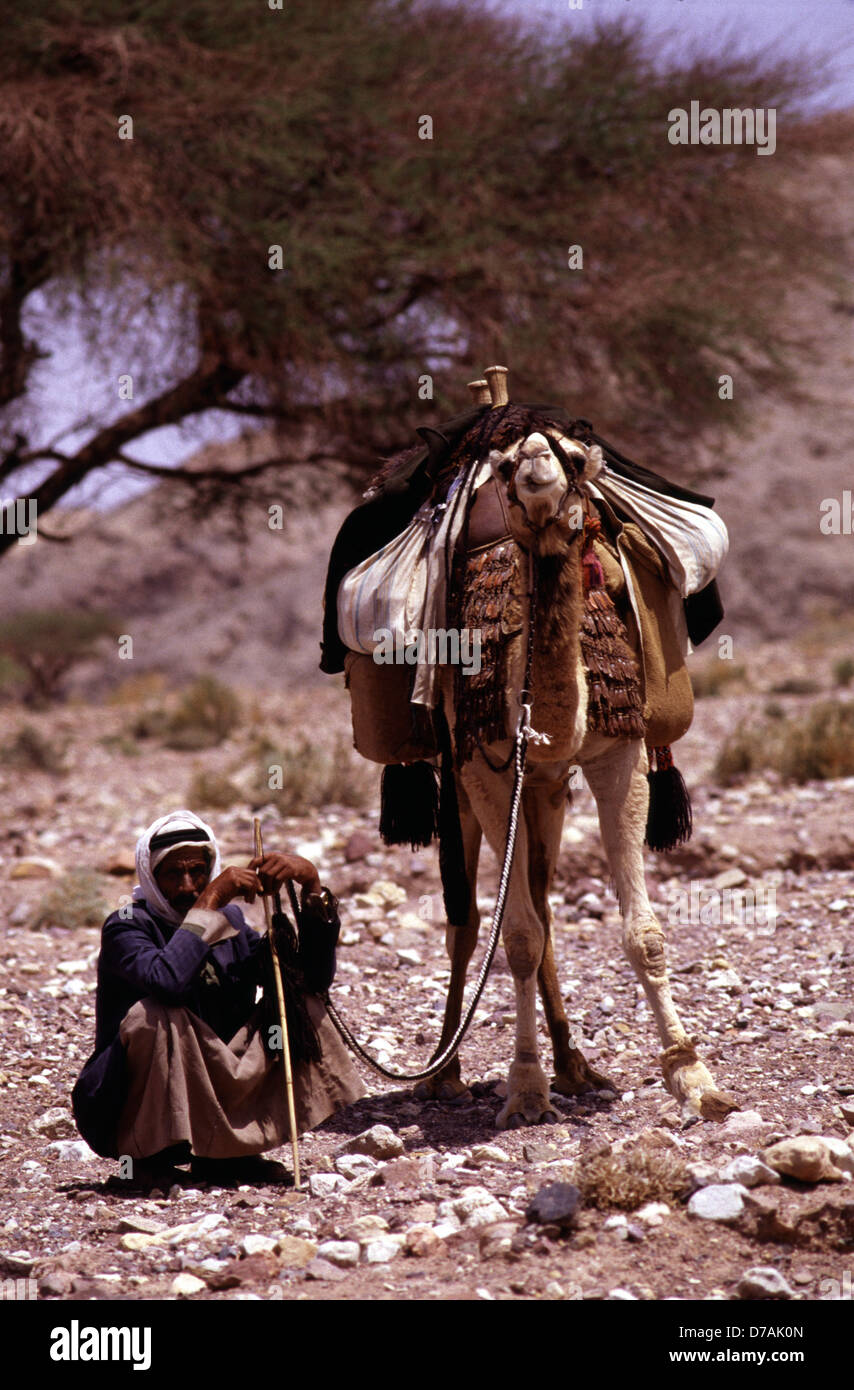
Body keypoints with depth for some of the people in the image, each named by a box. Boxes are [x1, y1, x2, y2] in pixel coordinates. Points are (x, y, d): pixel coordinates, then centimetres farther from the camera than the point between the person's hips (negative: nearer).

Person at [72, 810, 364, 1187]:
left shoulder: (229, 921, 5)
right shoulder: (126, 927, -13)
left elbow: (316, 977, -3)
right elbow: (168, 980, -36)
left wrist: (311, 883, -13)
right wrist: (210, 902, -28)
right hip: (126, 1110, -6)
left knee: (297, 1002, -3)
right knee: (155, 1015, -32)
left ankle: (223, 1155, -2)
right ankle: (151, 1158, -15)